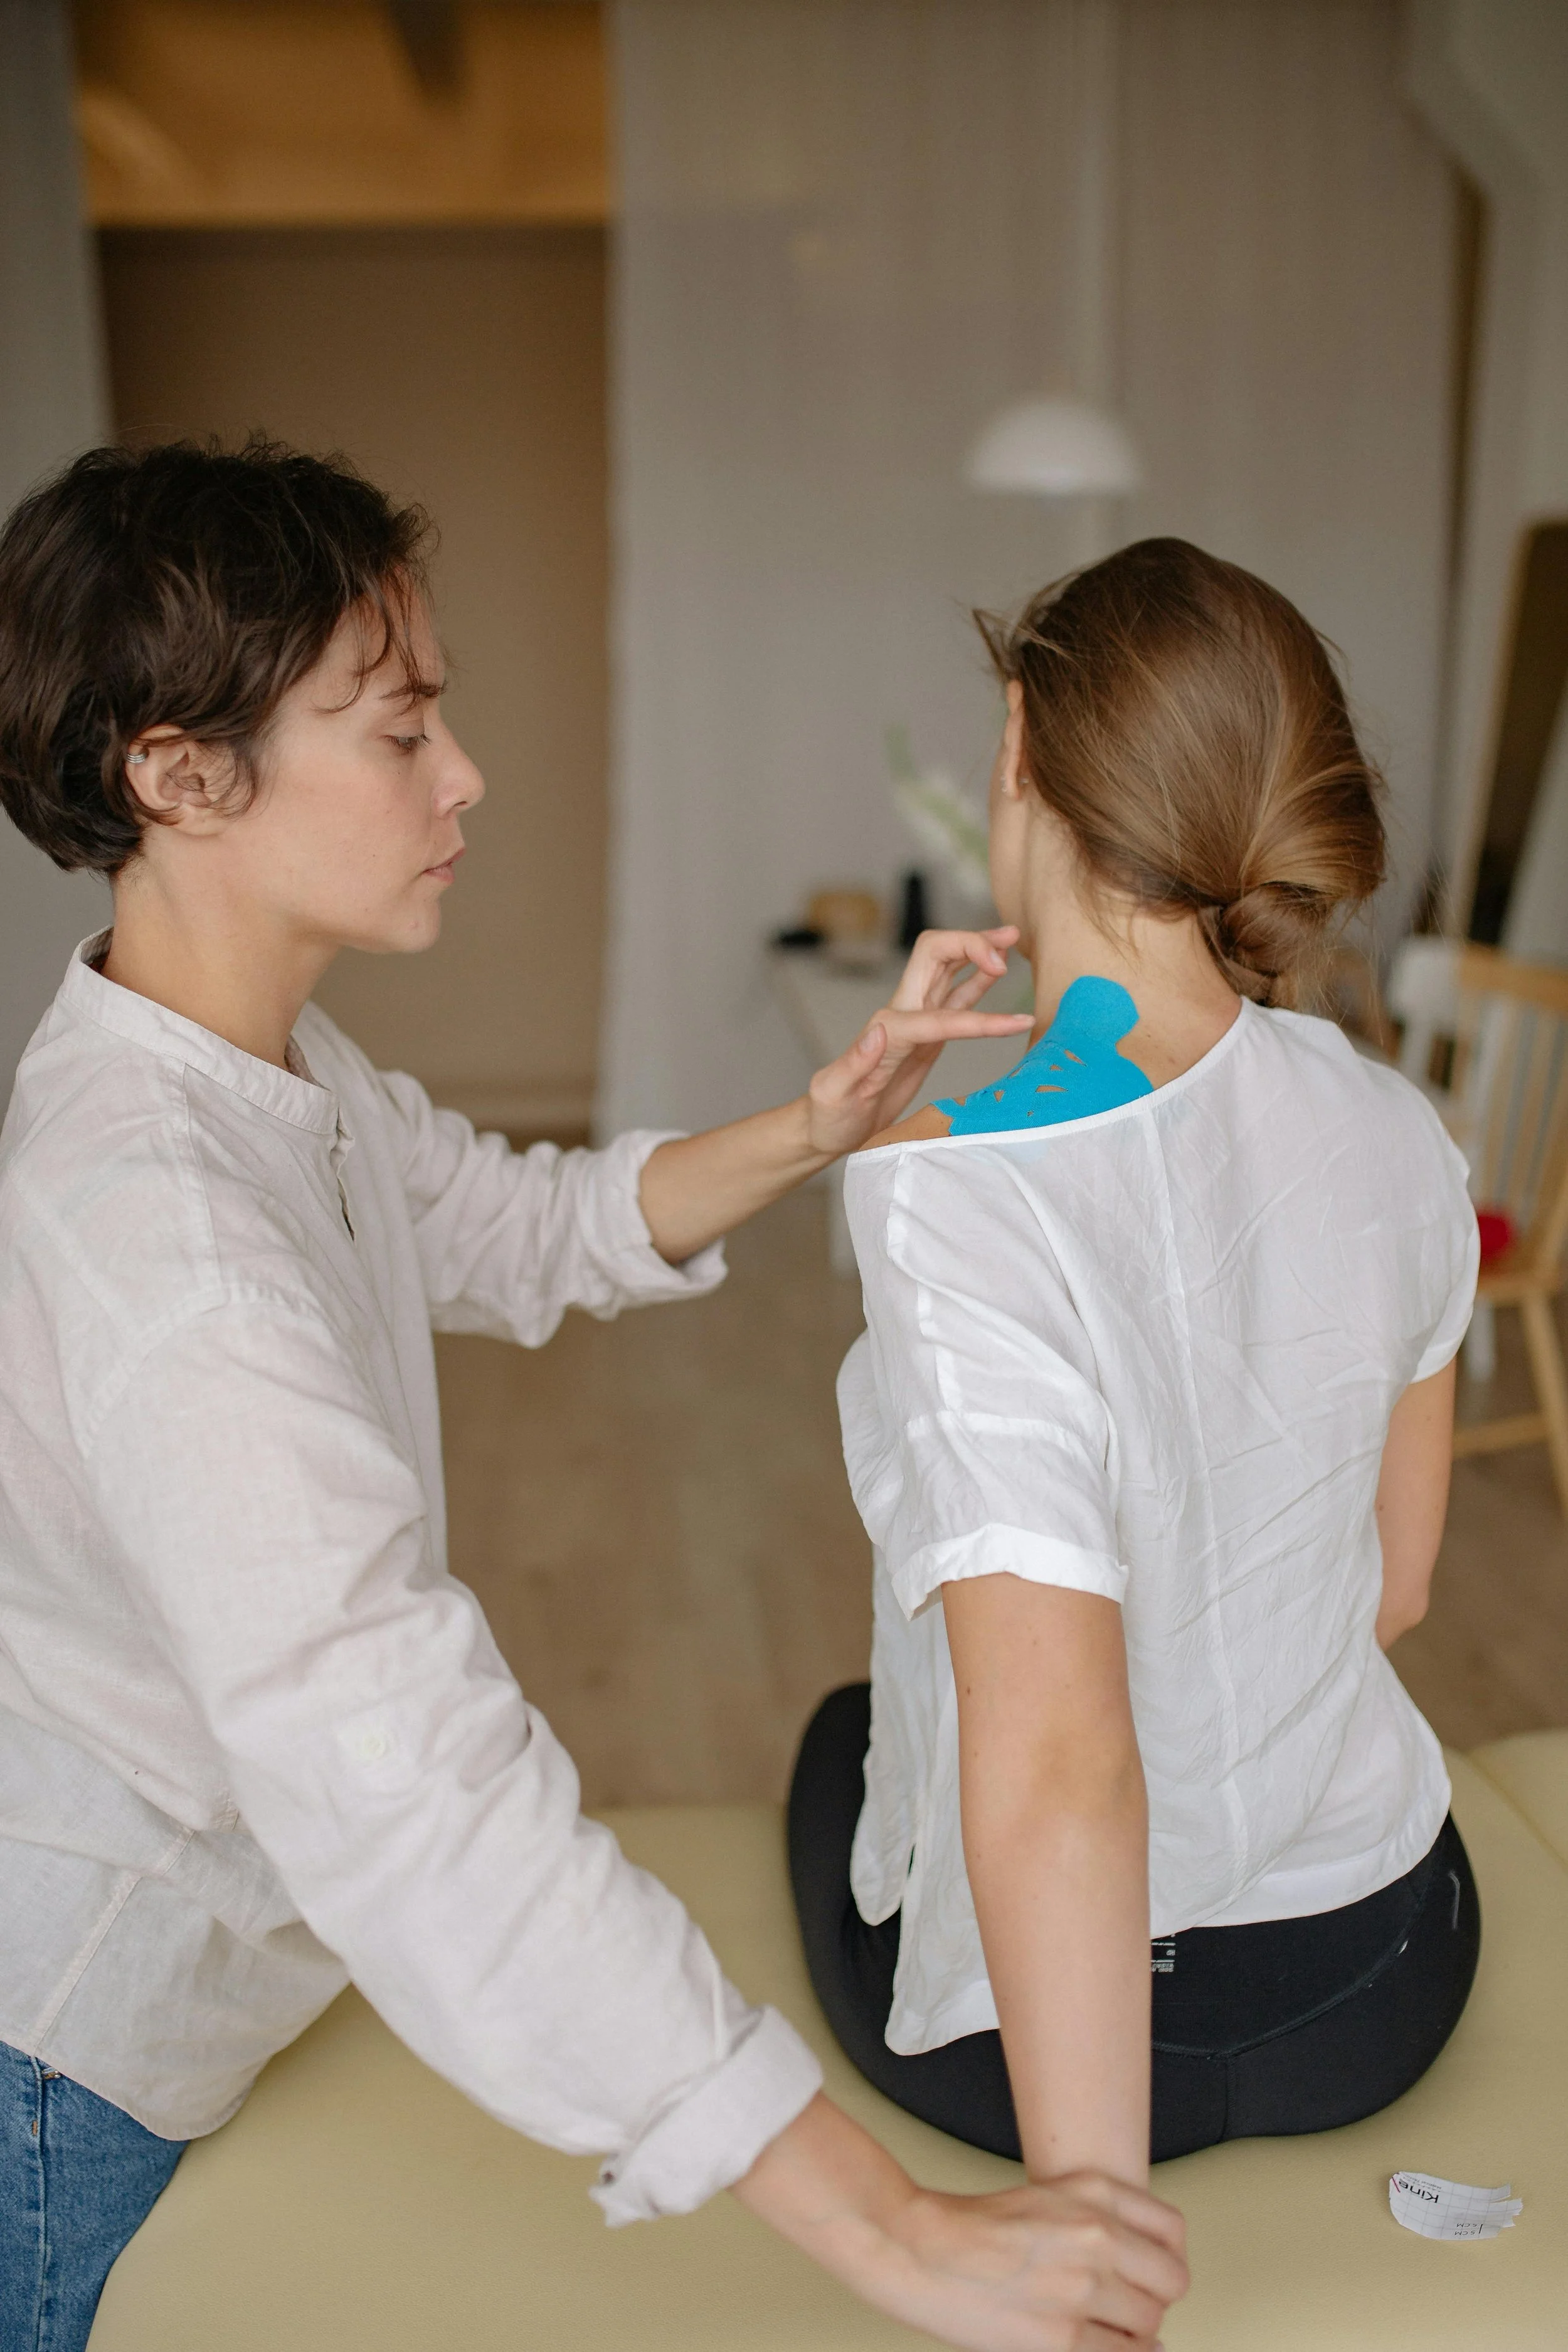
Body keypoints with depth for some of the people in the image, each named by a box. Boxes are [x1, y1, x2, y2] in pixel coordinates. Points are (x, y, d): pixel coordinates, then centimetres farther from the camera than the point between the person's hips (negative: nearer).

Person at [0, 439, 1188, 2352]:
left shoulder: (275, 1068, -4)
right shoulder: (154, 1227, -36)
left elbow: (528, 1232, 7)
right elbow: (405, 1793, -43)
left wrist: (815, 1131, -12)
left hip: (202, 1931, 8)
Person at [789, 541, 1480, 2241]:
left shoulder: (963, 1201, -31)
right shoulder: (1393, 1131, -11)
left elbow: (1054, 1770, -36)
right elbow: (1393, 1584, 2)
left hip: (1038, 2025, -4)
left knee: (834, 1742, 31)